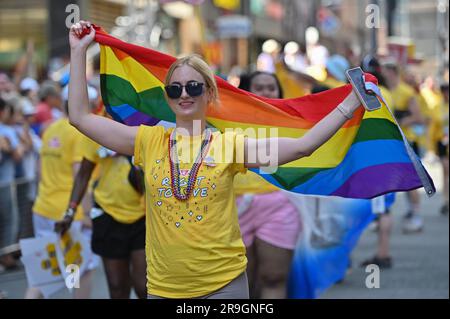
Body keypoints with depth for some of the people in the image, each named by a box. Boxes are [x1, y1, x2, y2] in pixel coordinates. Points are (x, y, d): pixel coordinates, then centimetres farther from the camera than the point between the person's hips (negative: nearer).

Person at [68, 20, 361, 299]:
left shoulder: (229, 145, 1)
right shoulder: (149, 141, 5)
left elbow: (302, 146, -3)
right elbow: (80, 117, 5)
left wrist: (351, 103, -6)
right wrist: (79, 51, 5)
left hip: (224, 284, -1)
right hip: (163, 287, 1)